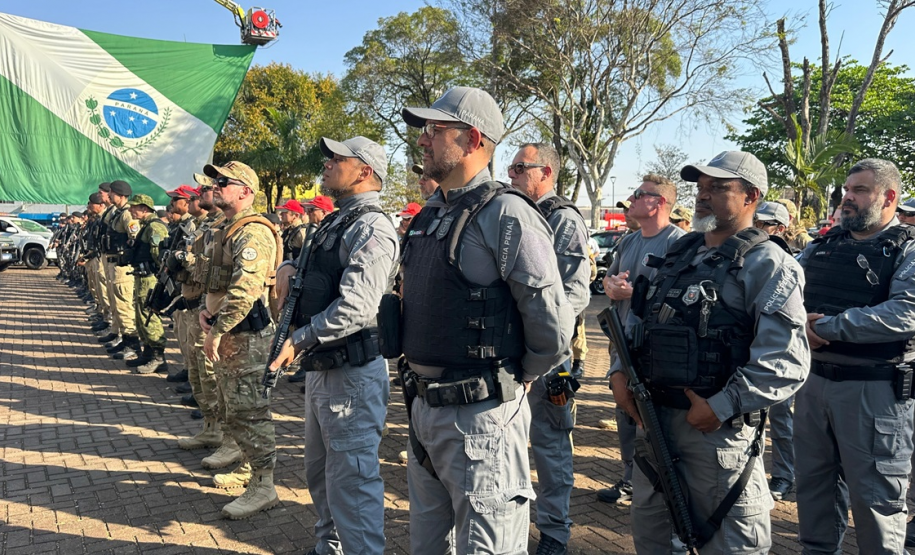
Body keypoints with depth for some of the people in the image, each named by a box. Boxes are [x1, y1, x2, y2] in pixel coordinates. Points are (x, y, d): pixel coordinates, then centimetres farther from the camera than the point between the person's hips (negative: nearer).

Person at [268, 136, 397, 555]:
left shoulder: (371, 229, -16)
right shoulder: (336, 223, 15)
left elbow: (354, 309, -27)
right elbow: (314, 282, 27)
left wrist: (297, 340, -21)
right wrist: (287, 269, 6)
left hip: (352, 372, -11)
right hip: (322, 367, 11)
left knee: (351, 480, -2)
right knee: (320, 471, 23)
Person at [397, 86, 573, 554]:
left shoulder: (505, 213, -16)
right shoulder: (429, 214, 11)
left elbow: (554, 323, -19)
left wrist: (521, 377, -4)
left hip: (482, 416, -9)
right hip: (424, 407, 9)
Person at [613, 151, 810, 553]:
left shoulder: (768, 264, -10)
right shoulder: (677, 254, 13)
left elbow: (786, 360, -19)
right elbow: (638, 318, 19)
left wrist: (723, 407, -22)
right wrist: (621, 370, 4)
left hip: (718, 427, -7)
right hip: (652, 416, 7)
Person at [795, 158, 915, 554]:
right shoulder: (821, 246, 11)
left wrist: (828, 327, -21)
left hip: (875, 388, -6)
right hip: (815, 380, 6)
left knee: (874, 494, 5)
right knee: (813, 481, 17)